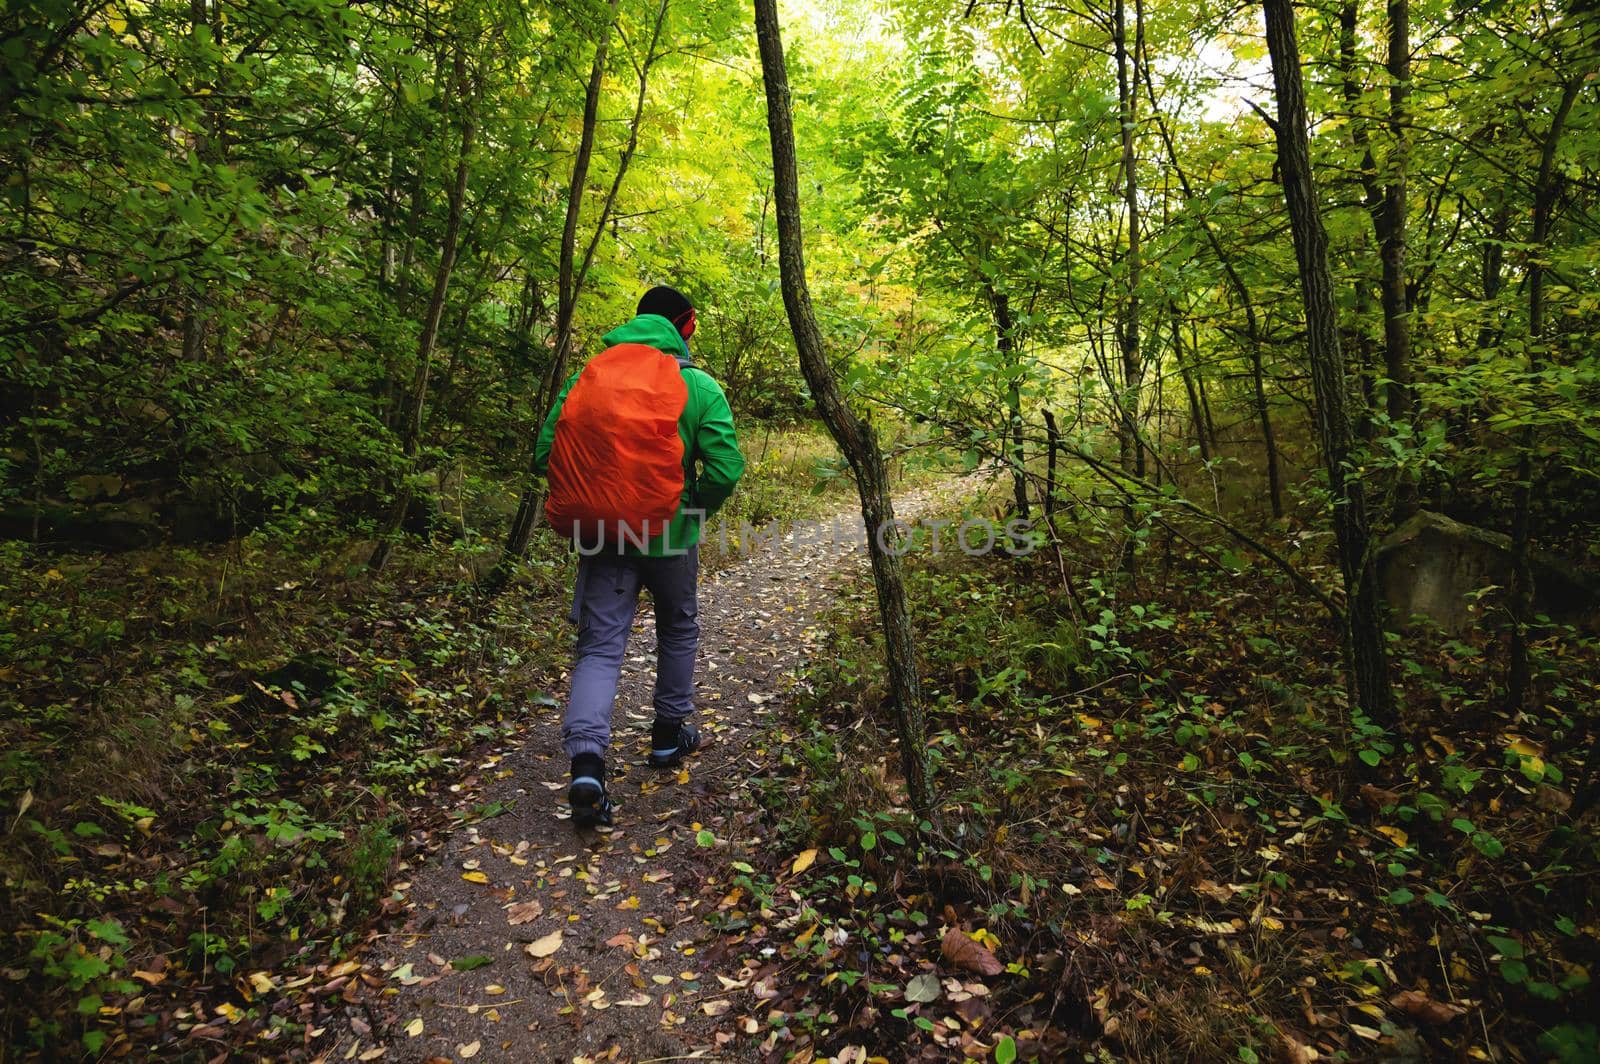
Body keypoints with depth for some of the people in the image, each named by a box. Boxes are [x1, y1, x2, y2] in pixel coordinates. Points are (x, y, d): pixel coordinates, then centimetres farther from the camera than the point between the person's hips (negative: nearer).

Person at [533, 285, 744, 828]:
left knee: (599, 646, 3)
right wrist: (696, 509, 4)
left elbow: (546, 453, 0)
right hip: (671, 535, -1)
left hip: (603, 534, 1)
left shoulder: (588, 376, 2)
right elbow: (725, 470, -14)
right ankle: (669, 735, 36)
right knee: (678, 630, 23)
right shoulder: (701, 387, -5)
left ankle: (586, 763, -14)